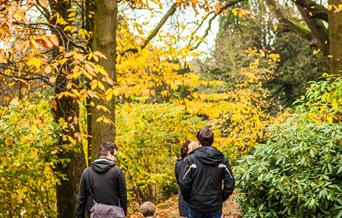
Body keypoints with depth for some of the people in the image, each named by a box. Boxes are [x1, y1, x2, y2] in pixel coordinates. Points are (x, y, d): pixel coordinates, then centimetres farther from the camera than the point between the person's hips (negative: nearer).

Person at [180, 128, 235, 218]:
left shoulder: (192, 159, -10)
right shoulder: (222, 159, -3)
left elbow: (184, 183, -11)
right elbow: (230, 182, -4)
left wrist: (188, 199, 4)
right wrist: (222, 198, 9)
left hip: (195, 205, -2)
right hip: (215, 206, 2)